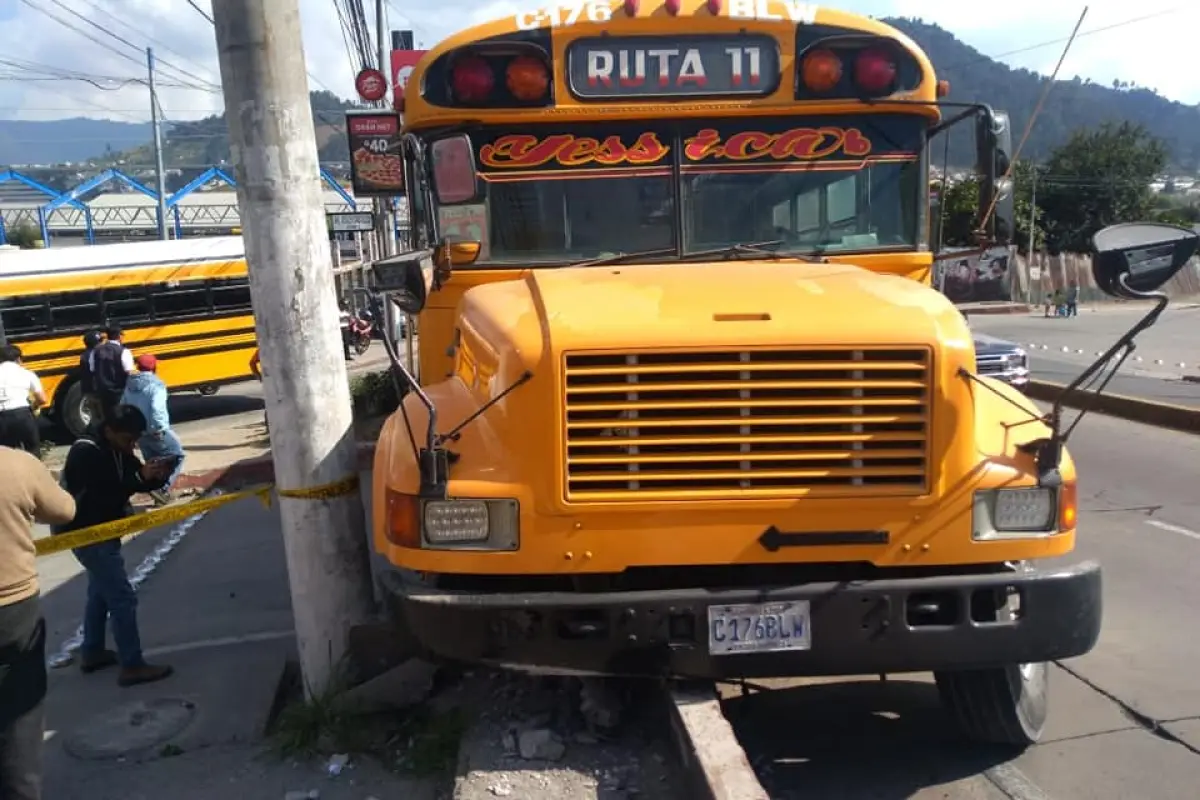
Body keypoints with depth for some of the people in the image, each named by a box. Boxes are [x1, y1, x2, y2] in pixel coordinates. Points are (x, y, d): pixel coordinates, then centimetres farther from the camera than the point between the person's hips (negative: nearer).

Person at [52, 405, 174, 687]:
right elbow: (103, 496, -31)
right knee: (122, 597, -9)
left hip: (100, 529, 10)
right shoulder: (86, 453, -24)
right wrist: (140, 477, -36)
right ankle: (132, 666, -3)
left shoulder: (116, 448, 3)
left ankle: (92, 652, 38)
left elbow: (135, 479, 2)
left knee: (101, 590, 23)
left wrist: (157, 476, -19)